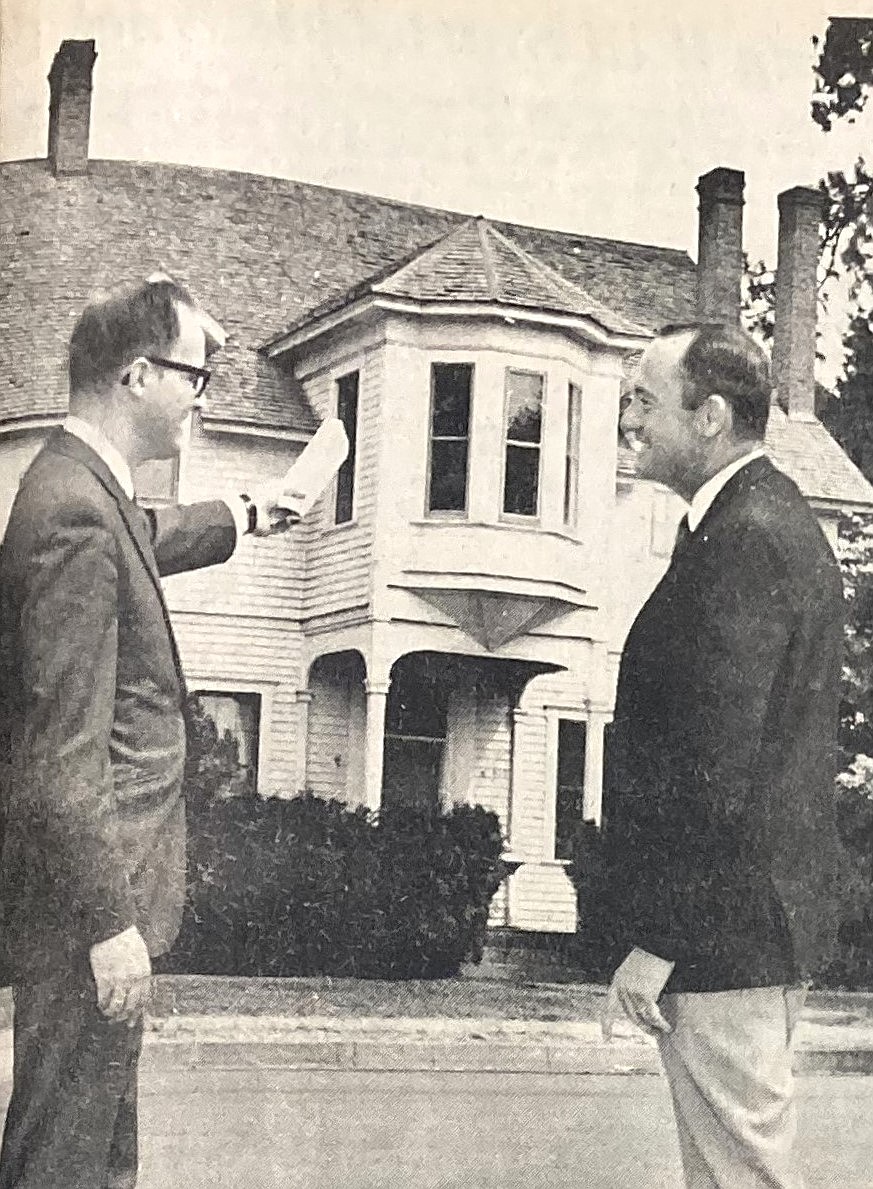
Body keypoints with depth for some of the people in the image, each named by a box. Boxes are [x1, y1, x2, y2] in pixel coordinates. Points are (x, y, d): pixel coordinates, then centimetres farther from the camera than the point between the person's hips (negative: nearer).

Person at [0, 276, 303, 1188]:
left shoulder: (86, 490, 9)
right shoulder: (73, 514, -22)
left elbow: (142, 542, 36)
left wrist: (241, 517, 52)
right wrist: (110, 921, -23)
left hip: (102, 880, 11)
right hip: (81, 902, -11)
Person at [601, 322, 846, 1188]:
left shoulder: (745, 539, -18)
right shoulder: (773, 518, 15)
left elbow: (716, 765, -23)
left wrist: (656, 945, -20)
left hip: (724, 930, -10)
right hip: (759, 919, 10)